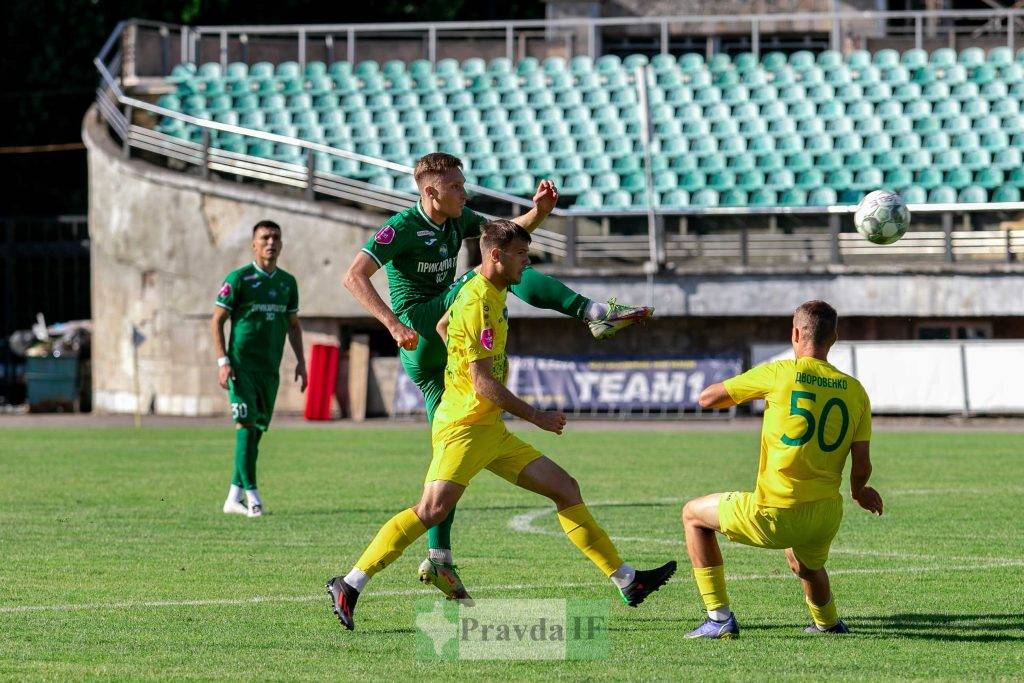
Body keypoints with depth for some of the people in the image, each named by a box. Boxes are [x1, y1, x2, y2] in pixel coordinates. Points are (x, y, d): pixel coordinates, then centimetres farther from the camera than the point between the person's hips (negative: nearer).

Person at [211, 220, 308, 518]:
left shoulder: (287, 282, 12)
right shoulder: (238, 279, -4)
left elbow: (293, 324, 22)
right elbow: (217, 320, -3)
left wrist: (300, 361, 12)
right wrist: (223, 361, -12)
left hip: (270, 367, 6)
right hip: (241, 364, -6)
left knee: (257, 429, 6)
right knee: (246, 423, -15)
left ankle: (234, 497, 13)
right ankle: (251, 494, -17)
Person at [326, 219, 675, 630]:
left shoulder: (493, 293, 13)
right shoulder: (477, 301, -17)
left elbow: (443, 326, 32)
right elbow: (484, 385, -20)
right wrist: (536, 417, -12)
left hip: (491, 433, 10)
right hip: (463, 426, -10)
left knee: (565, 489, 9)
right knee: (433, 508, -25)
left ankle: (626, 581, 14)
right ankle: (349, 586, -22)